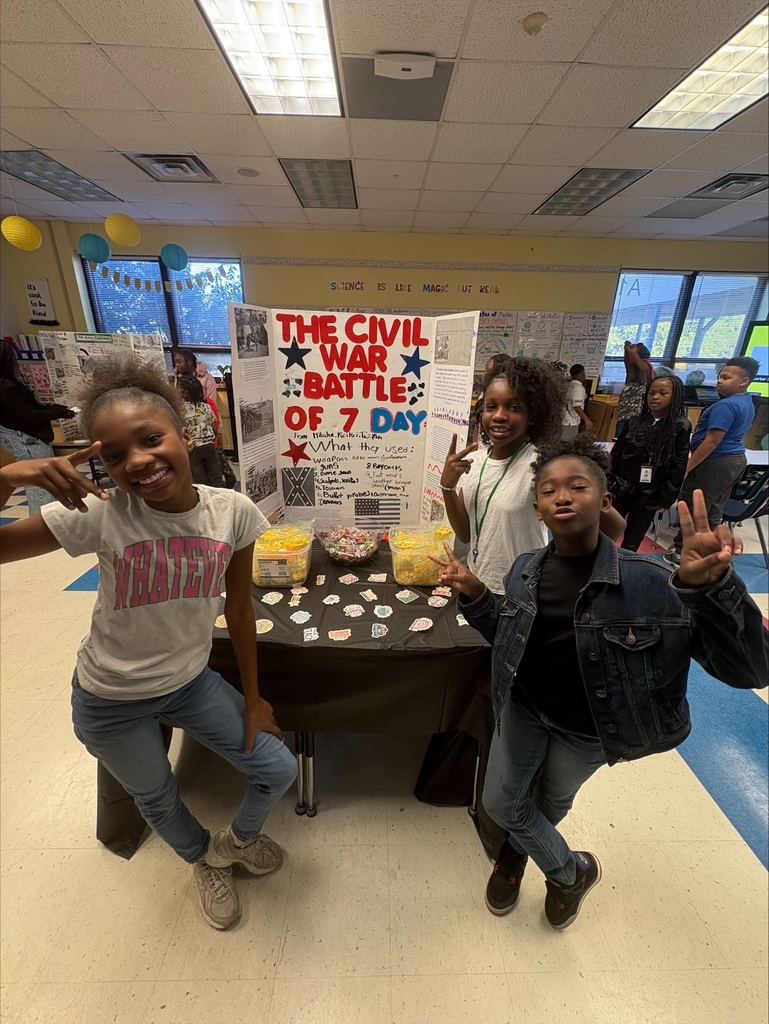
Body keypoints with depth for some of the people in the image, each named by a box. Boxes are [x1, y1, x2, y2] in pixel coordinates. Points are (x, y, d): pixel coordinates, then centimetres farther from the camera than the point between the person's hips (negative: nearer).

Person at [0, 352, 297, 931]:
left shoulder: (234, 512, -20)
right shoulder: (99, 517, -24)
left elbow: (239, 608, -9)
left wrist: (253, 698, -2)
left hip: (193, 681, 2)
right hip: (111, 700, -1)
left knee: (278, 770, 6)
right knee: (157, 799, 22)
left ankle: (238, 839, 45)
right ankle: (206, 861, 59)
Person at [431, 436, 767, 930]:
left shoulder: (648, 580, -27)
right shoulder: (525, 569, -13)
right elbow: (511, 638, 1)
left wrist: (708, 587, -47)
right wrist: (474, 594, -15)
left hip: (586, 731, -2)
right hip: (523, 709, 3)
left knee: (555, 801, 27)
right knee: (500, 801, 17)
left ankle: (518, 848, 65)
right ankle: (573, 870, 49)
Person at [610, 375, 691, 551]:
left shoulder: (681, 427, -4)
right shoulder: (633, 421, 1)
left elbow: (679, 466, -5)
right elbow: (616, 454, 5)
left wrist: (667, 498, -7)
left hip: (650, 493, -1)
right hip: (622, 486, 1)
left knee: (632, 541, 12)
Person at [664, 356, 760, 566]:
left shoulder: (726, 405, -20)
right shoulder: (747, 403, 12)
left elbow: (712, 441, -23)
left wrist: (686, 467, -22)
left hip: (716, 462, -10)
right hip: (736, 459, 10)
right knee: (713, 511, 15)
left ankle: (682, 553, 7)